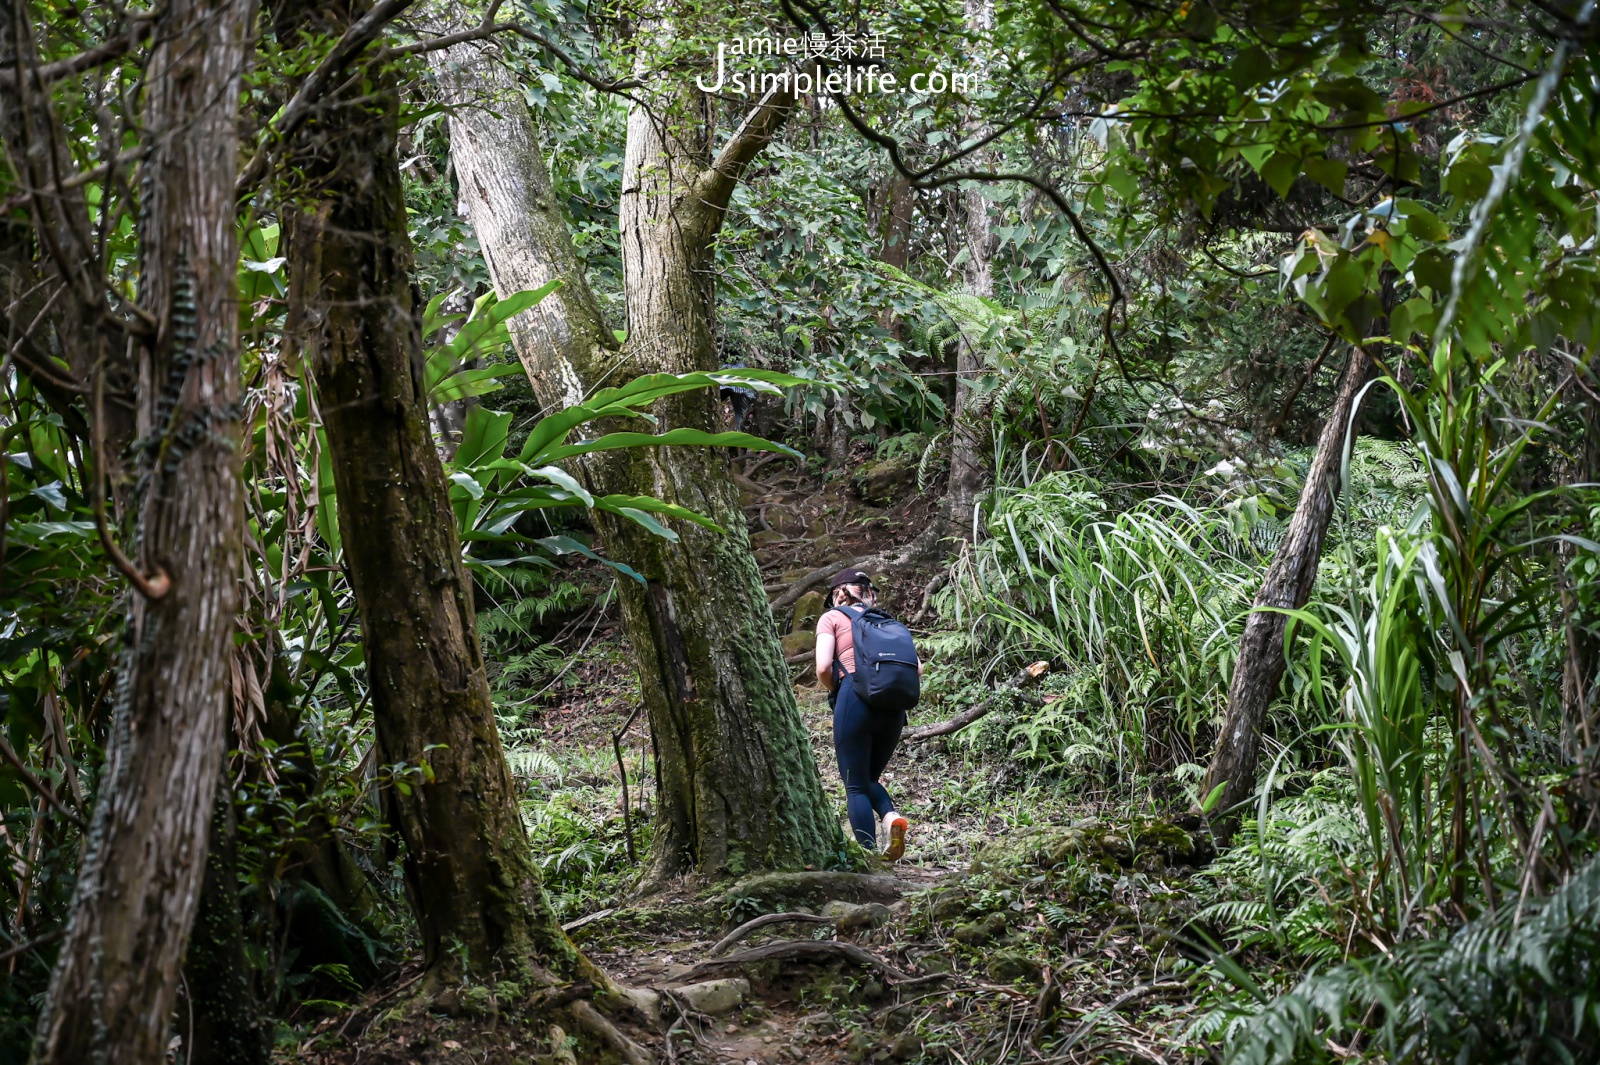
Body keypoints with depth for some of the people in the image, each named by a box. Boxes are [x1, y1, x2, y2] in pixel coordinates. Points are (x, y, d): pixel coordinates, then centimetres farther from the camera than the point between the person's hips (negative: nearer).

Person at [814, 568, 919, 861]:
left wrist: (834, 690, 12)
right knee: (869, 778, 20)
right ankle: (892, 816, -9)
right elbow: (916, 667, 13)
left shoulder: (832, 618, 8)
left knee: (856, 785, 4)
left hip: (855, 697, -5)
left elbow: (823, 667, -6)